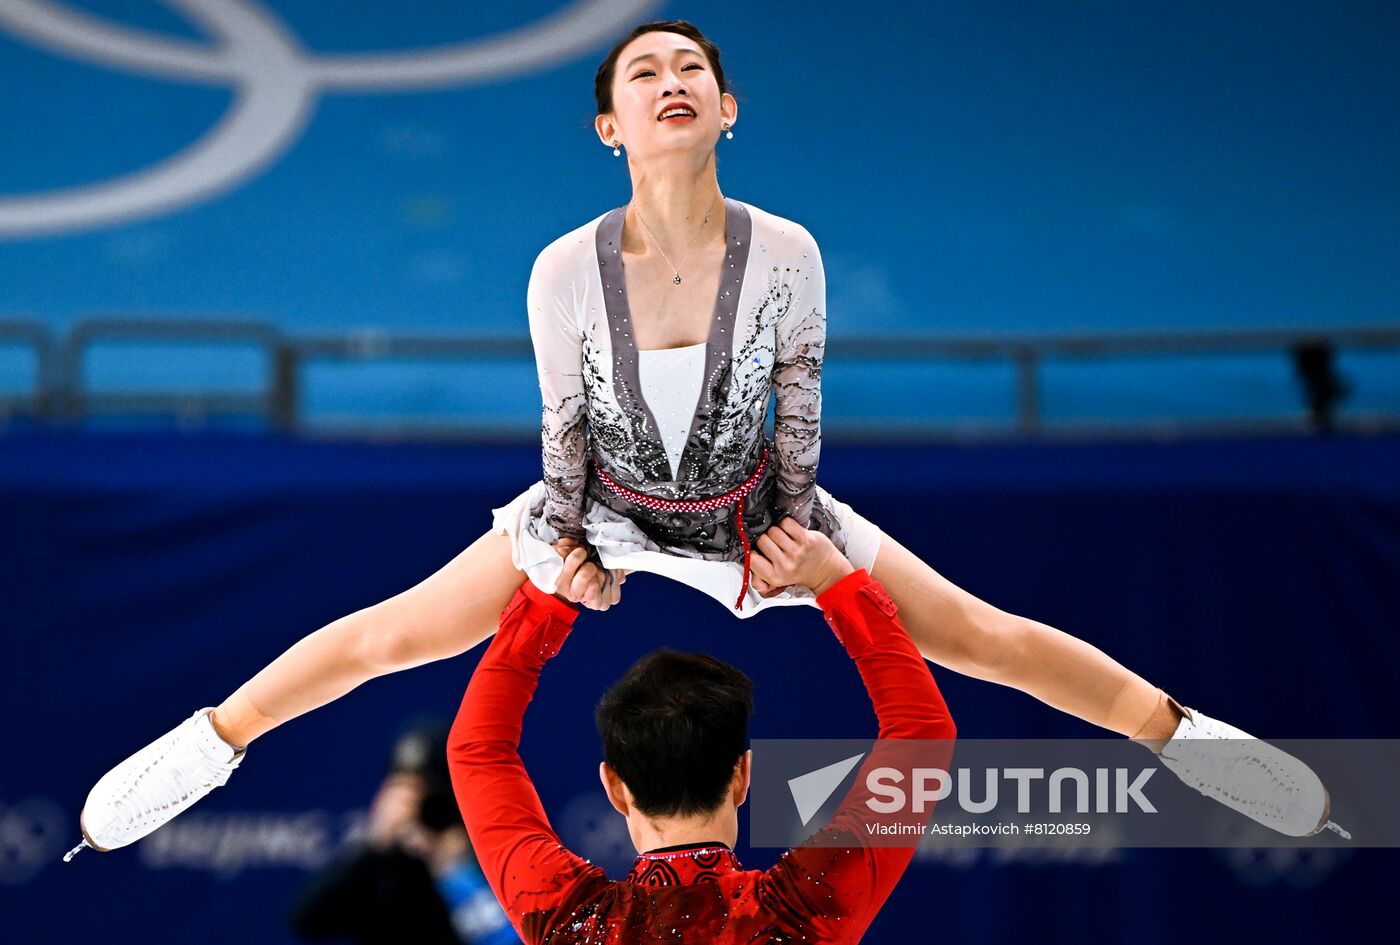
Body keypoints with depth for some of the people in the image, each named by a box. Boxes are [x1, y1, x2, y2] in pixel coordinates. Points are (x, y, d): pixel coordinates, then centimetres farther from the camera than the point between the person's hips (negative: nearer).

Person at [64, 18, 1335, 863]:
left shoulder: (786, 253, -24)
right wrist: (558, 547, -2)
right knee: (386, 636, 2)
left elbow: (799, 405, -8)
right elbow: (565, 423, -7)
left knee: (985, 636, -1)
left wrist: (798, 526, -2)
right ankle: (212, 744, 23)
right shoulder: (566, 270, -25)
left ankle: (1178, 733, 16)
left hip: (756, 510, 0)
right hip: (609, 506, 0)